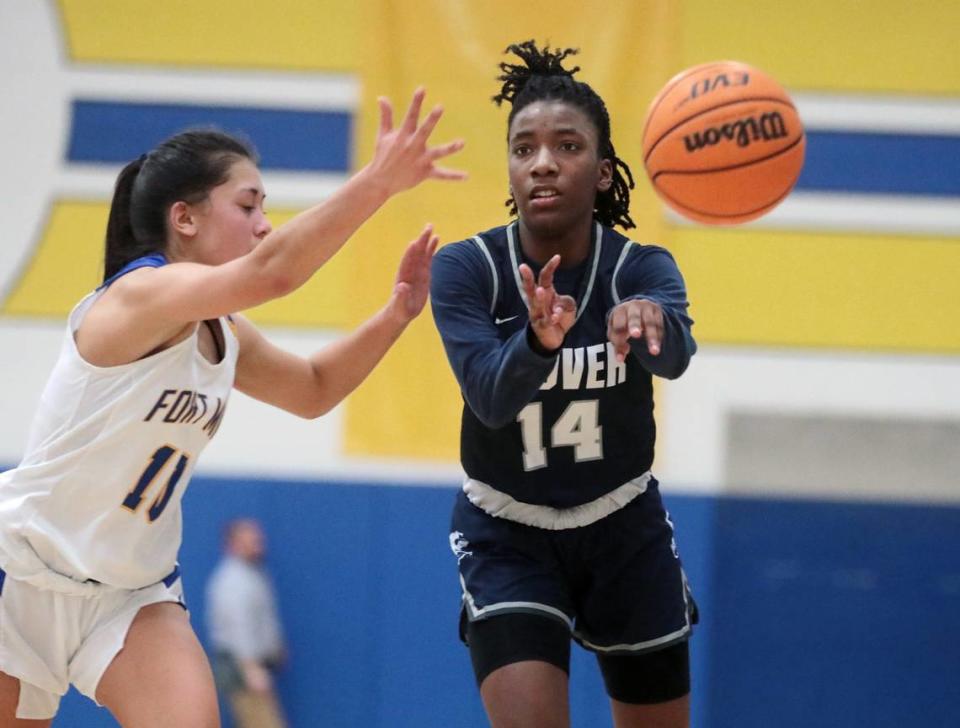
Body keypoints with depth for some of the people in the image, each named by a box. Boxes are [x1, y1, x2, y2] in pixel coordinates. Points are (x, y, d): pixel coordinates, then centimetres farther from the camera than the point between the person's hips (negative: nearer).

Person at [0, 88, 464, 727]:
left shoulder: (222, 336, 3)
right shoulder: (139, 295, -23)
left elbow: (313, 388, 22)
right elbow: (271, 270, -40)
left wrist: (395, 315, 5)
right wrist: (380, 180, -46)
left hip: (134, 591, 7)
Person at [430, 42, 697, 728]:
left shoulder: (640, 268, -15)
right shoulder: (465, 270, -16)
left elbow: (675, 351, -38)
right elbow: (490, 395, -32)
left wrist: (645, 317, -63)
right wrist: (539, 341, -54)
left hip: (625, 530, 2)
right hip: (506, 535, -2)